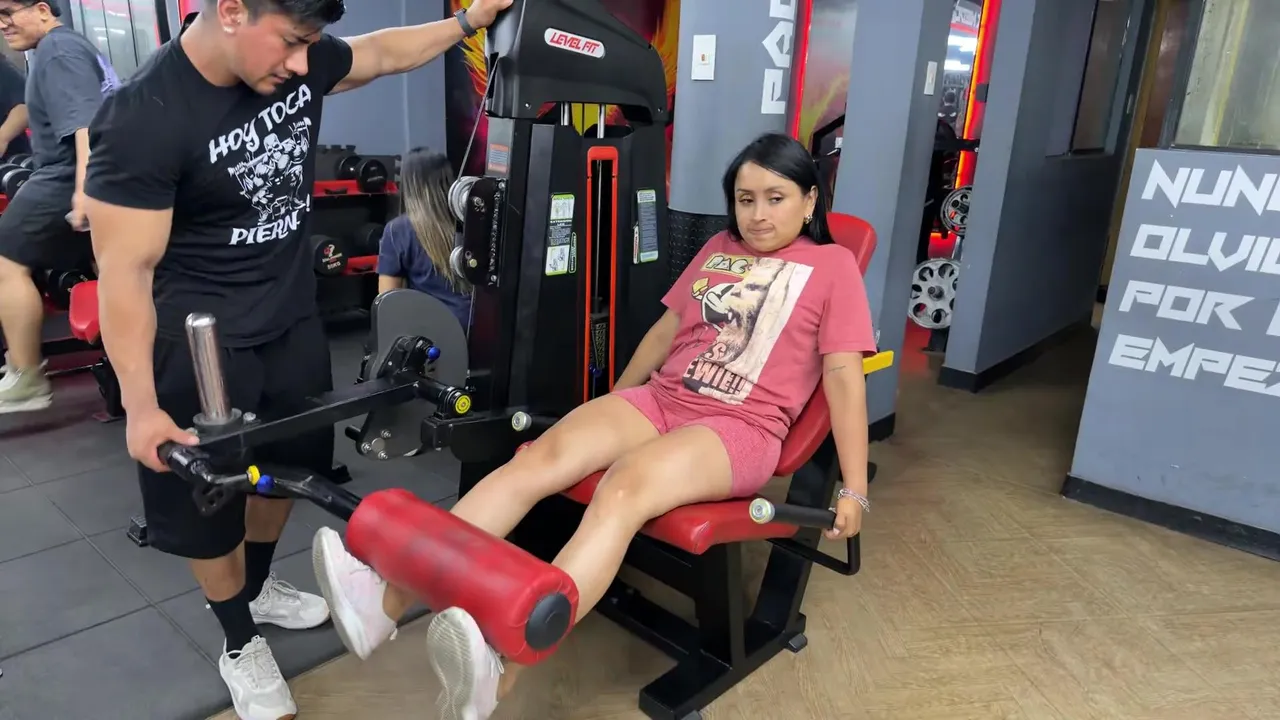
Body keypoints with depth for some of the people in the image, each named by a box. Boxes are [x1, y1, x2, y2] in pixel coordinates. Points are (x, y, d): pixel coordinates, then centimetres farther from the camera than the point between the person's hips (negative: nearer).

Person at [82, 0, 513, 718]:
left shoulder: (300, 62, -9)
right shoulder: (143, 118, -26)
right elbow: (125, 271, -23)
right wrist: (141, 405, -21)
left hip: (294, 316, 6)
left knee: (287, 462, 21)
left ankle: (257, 588, 47)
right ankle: (240, 642, 32)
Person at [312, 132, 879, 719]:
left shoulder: (833, 265, 4)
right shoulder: (718, 249, 20)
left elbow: (844, 374, -3)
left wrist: (854, 489, -8)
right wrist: (613, 409, 28)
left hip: (742, 427, -5)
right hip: (659, 398, 6)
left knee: (624, 488, -36)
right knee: (542, 456, -22)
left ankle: (500, 669, -50)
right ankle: (388, 596, -31)